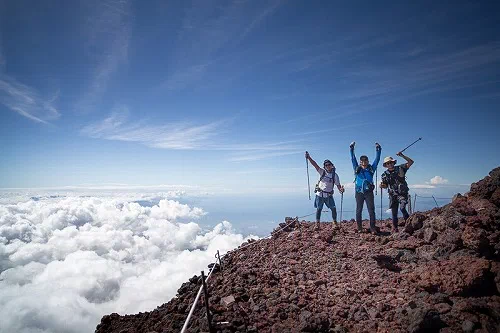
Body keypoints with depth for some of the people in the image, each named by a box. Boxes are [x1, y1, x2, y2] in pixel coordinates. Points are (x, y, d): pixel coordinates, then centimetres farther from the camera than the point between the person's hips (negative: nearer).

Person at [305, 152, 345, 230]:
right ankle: (317, 224, 13)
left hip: (329, 195, 1)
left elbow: (338, 185, -2)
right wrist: (309, 158, -26)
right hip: (320, 194, 0)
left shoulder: (335, 175, -1)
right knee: (319, 209, 4)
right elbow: (315, 165, -13)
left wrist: (341, 189, -24)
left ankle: (335, 223, 14)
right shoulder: (322, 172, -2)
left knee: (333, 209, -2)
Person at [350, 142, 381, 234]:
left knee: (371, 210, -4)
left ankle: (373, 228, -2)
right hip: (359, 193, 0)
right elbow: (353, 159, 7)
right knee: (358, 210, 3)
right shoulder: (357, 169, 7)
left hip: (369, 192, 0)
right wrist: (351, 149, 4)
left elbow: (377, 159, 7)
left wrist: (378, 150, 2)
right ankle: (359, 228, 11)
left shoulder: (371, 169, 7)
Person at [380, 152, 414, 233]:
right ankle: (395, 229, 13)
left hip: (402, 193, -3)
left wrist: (402, 156, -16)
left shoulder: (400, 168, 2)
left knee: (402, 208, -23)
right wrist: (382, 186, -9)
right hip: (393, 195, 3)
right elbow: (385, 186, 14)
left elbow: (411, 162, -4)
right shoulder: (385, 174, 7)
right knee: (394, 212, 4)